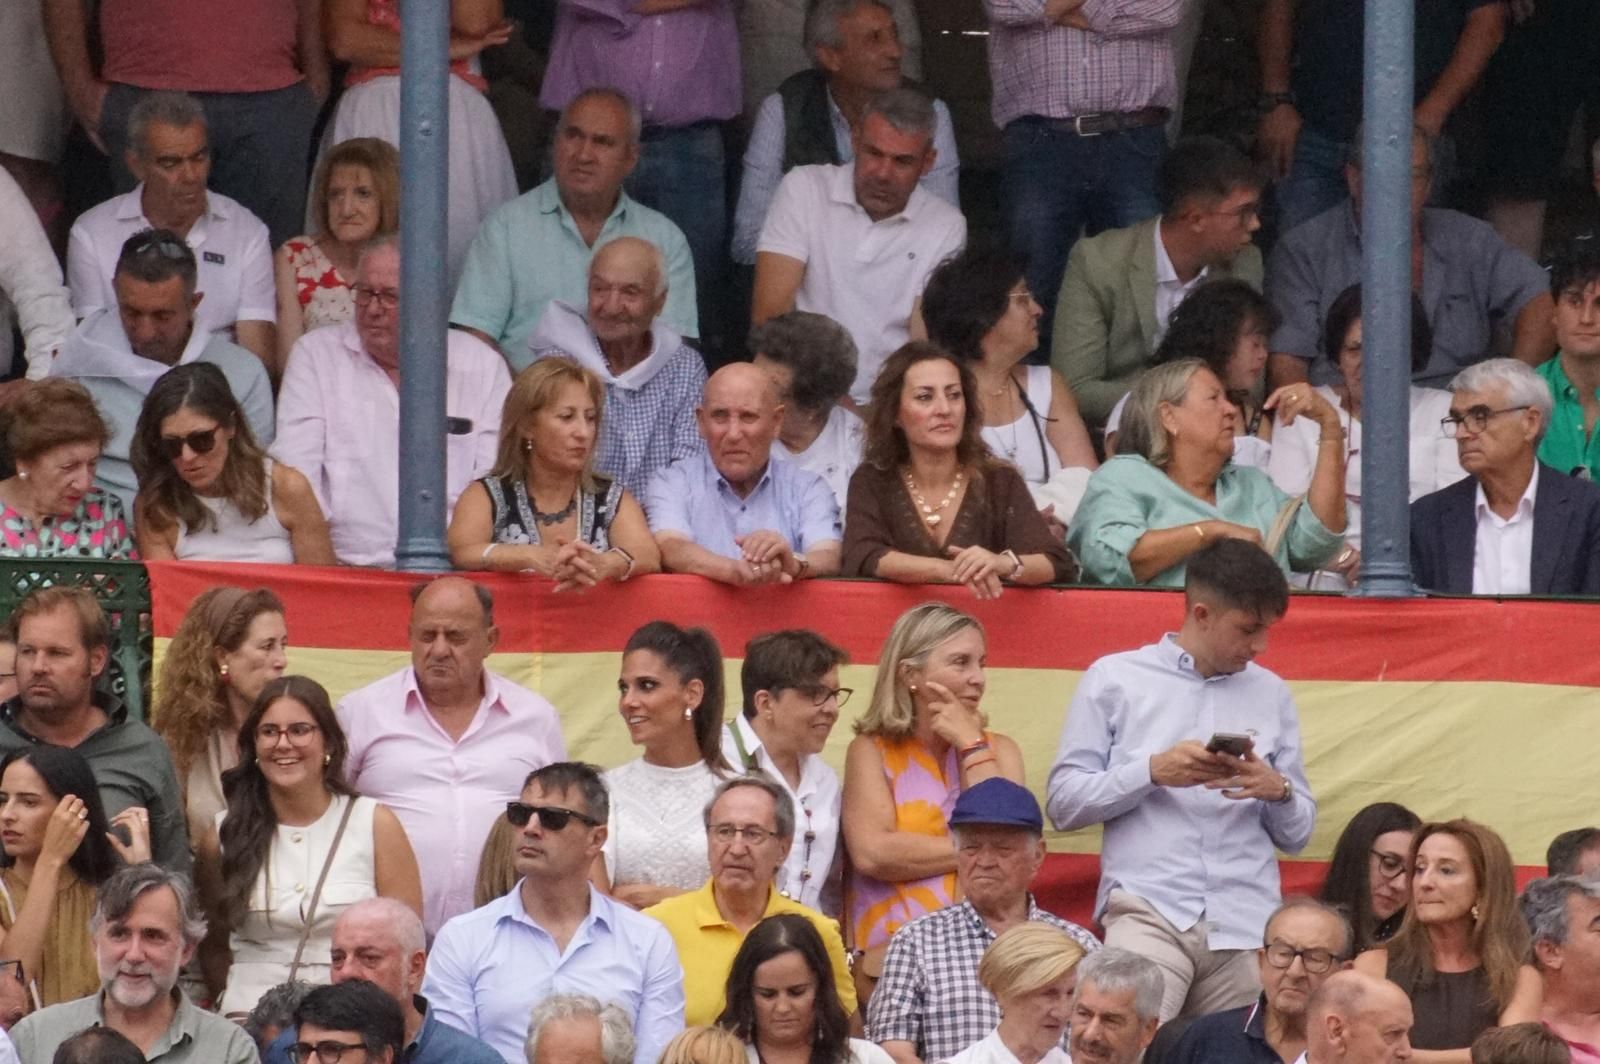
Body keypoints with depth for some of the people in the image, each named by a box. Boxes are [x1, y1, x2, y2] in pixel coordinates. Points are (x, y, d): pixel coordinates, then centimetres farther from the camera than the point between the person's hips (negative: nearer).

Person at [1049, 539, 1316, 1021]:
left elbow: (1297, 834, 19)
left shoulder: (1270, 694, 19)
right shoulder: (1114, 679, 9)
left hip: (1248, 925, 3)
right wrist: (1153, 771, -9)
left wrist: (1278, 791, -2)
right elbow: (1064, 803, 3)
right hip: (1148, 913, -3)